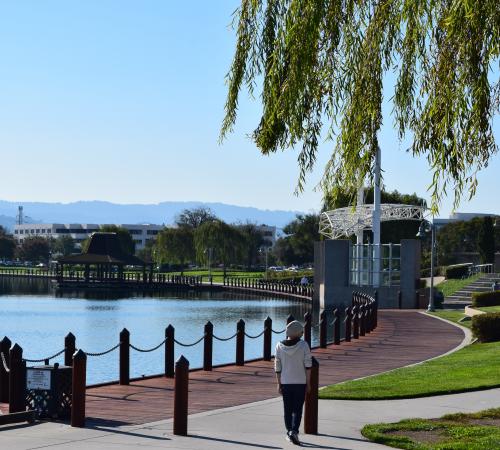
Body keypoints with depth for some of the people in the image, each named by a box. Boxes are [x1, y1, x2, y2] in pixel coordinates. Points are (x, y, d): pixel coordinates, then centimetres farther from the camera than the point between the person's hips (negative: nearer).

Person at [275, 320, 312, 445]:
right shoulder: (303, 345, -8)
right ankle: (294, 431, -16)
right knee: (297, 409, 1)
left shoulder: (279, 346, -2)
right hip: (300, 382, -2)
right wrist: (308, 383, -1)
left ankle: (289, 433, 18)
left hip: (285, 383, 2)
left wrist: (279, 384, 7)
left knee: (288, 409, 13)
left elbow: (277, 367, 0)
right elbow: (308, 365, -8)